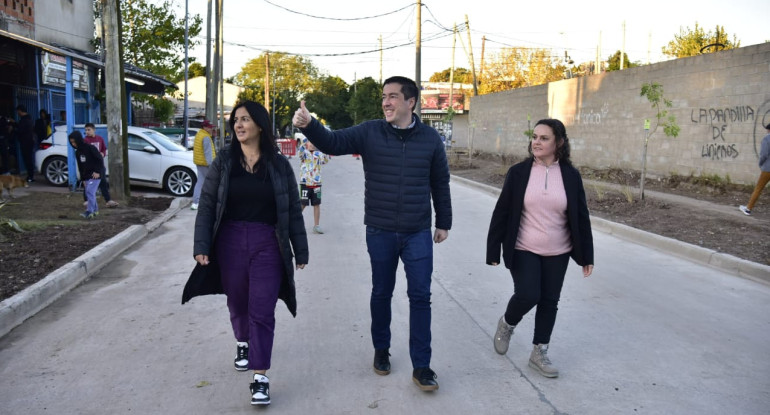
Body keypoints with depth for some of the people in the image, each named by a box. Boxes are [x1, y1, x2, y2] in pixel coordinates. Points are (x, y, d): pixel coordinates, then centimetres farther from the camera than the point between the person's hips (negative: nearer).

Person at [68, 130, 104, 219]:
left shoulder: (90, 148, -12)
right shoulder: (77, 152, 11)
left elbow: (100, 159, -13)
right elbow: (80, 166, 18)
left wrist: (98, 172, -18)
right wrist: (83, 178, 16)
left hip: (95, 175, -8)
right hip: (86, 176, 8)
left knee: (90, 192, -17)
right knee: (89, 193, 10)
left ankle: (89, 212, -20)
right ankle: (95, 210, 23)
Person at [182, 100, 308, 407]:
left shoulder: (279, 164, -1)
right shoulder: (223, 162, 1)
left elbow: (293, 210, 3)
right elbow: (207, 206, 0)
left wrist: (301, 251, 3)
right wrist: (201, 246, -9)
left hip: (267, 244, -2)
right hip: (230, 242, 2)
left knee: (262, 311, -4)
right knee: (238, 304, 16)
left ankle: (260, 376, 2)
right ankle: (243, 343, 46)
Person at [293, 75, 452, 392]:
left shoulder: (430, 138, 0)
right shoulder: (370, 132, -3)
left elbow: (440, 183, 7)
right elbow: (332, 142, -13)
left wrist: (444, 222, 11)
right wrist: (308, 125, -33)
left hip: (418, 234, 0)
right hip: (380, 233, 0)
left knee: (420, 296, 1)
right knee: (381, 293, 14)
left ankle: (421, 366, 11)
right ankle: (381, 350, 35)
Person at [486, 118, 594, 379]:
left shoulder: (570, 176, -1)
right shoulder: (518, 172, -5)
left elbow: (581, 217, 3)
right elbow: (501, 212, -3)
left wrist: (587, 255, 3)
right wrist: (493, 249, -5)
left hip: (557, 253, 2)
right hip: (523, 250, -2)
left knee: (549, 301, 8)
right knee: (527, 296, -12)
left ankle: (539, 353, 24)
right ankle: (506, 324, 22)